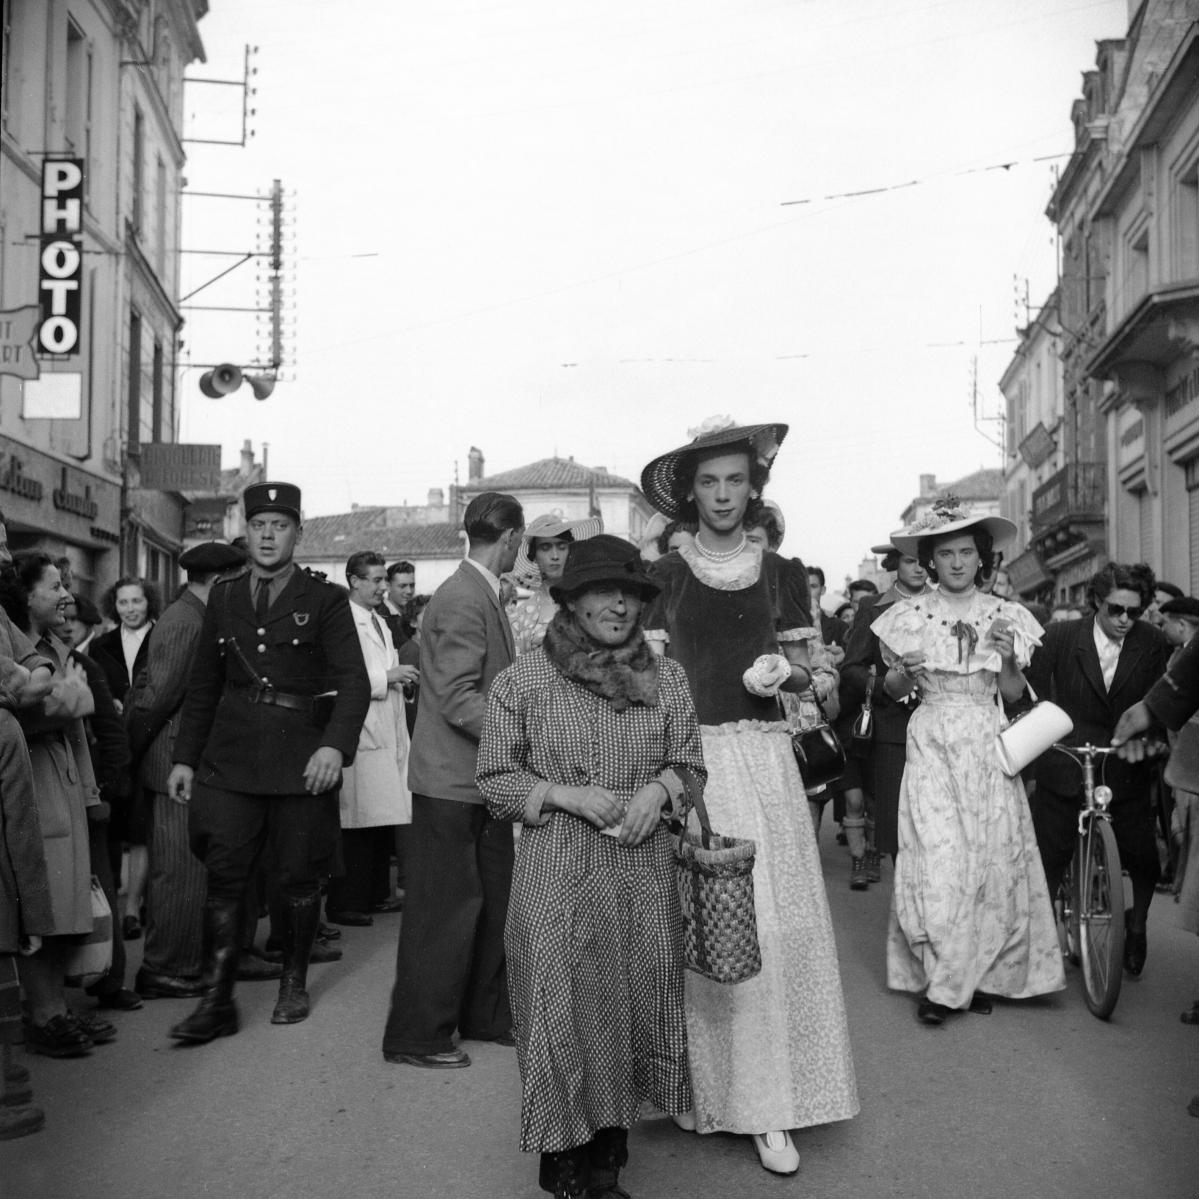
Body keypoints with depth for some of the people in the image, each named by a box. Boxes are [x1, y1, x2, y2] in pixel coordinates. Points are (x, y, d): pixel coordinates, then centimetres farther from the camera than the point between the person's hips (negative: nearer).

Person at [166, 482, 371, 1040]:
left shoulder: (324, 600, -1)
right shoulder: (223, 596, 11)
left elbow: (354, 682, -9)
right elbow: (203, 683, 15)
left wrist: (336, 745, -24)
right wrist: (185, 757, 11)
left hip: (302, 760, -2)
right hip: (231, 758, 3)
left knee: (299, 878, 7)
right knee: (223, 876, -2)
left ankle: (294, 984, 26)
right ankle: (217, 1001, 4)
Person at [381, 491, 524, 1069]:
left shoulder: (483, 595, 12)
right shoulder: (462, 600, -18)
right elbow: (459, 702, -23)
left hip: (482, 781, 9)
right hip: (452, 782, -9)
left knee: (492, 898, 15)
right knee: (445, 908, -1)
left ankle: (487, 1016, 27)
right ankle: (415, 1036, 10)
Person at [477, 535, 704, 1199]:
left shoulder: (666, 677, 4)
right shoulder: (523, 680, -4)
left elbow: (690, 765, 12)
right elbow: (496, 781, 0)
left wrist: (659, 788, -10)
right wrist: (567, 795, -14)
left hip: (644, 872, 3)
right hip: (557, 875, -3)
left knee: (634, 1006, 9)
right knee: (565, 1012, 2)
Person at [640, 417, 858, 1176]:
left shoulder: (781, 574, 9)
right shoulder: (664, 577, 5)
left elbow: (803, 674, 14)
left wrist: (782, 672, -9)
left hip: (762, 757, 1)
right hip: (686, 757, -1)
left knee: (773, 921, -3)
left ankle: (768, 1106, 4)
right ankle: (698, 1086, 13)